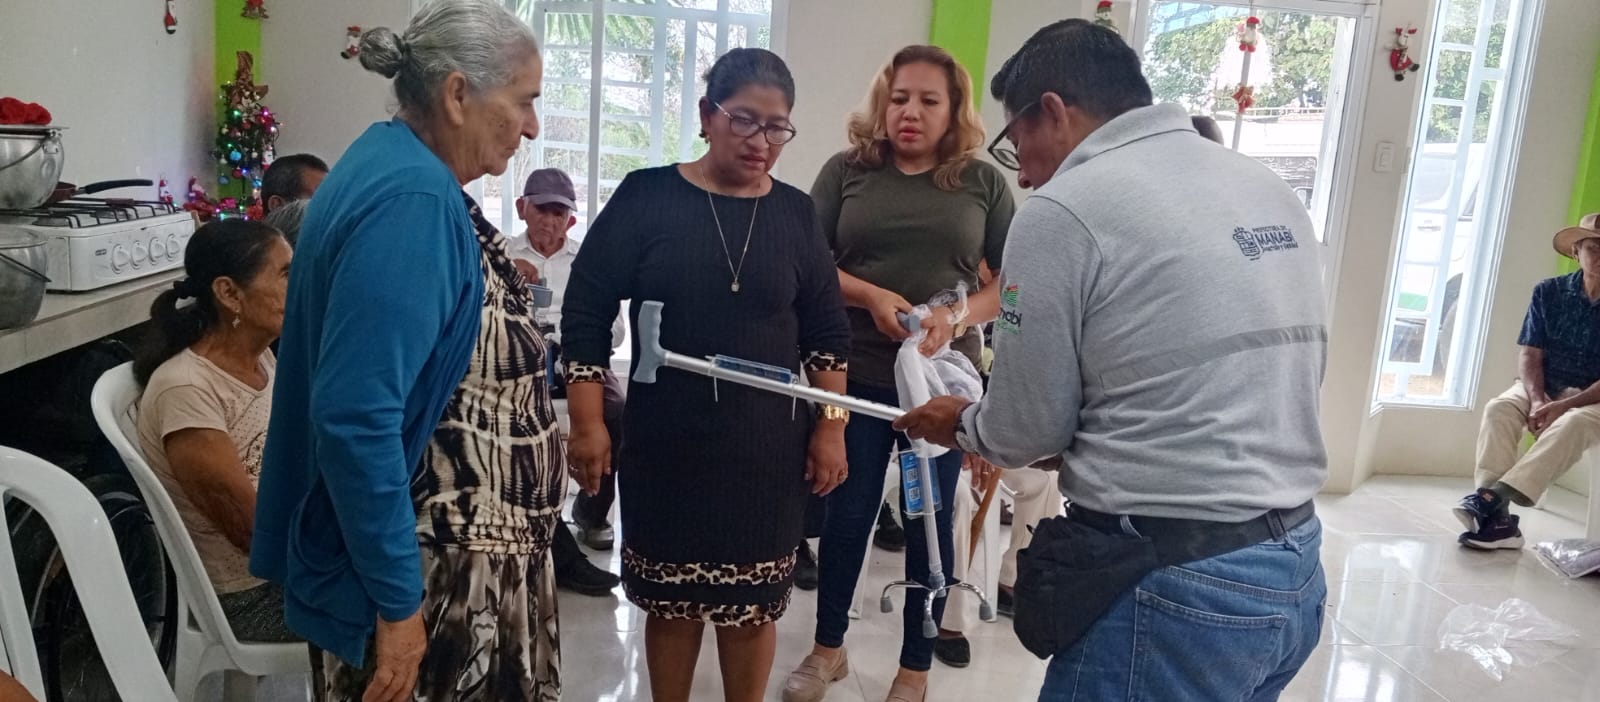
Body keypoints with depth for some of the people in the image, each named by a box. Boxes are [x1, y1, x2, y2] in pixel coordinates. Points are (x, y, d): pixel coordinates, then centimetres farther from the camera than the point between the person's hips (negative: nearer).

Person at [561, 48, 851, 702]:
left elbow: (827, 330, 8)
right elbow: (586, 312, -3)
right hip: (666, 440, -1)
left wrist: (831, 425, 1)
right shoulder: (647, 197, -5)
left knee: (754, 604, 8)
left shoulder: (795, 214, 3)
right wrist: (587, 423, -7)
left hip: (766, 446, 2)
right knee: (671, 599, 9)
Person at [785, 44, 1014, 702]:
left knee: (929, 521, 9)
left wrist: (957, 316, -18)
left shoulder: (984, 182, 1)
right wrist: (872, 296, -16)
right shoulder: (846, 170, 2)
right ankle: (828, 647, 32)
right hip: (855, 374, 0)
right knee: (847, 513, 11)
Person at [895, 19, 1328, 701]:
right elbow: (1296, 370, 15)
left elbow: (1029, 428, -8)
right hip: (1296, 567, 8)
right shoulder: (1271, 189, 9)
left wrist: (961, 424, 15)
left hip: (1172, 585, -8)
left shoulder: (1064, 208, -13)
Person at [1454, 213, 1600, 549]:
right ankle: (1496, 516, -39)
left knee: (1573, 424, -37)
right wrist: (1537, 399, -20)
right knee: (1499, 408, -29)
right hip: (1543, 388, 2)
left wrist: (1564, 405, -25)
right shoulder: (1548, 292, 1)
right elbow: (1529, 356, -2)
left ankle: (1495, 495, -44)